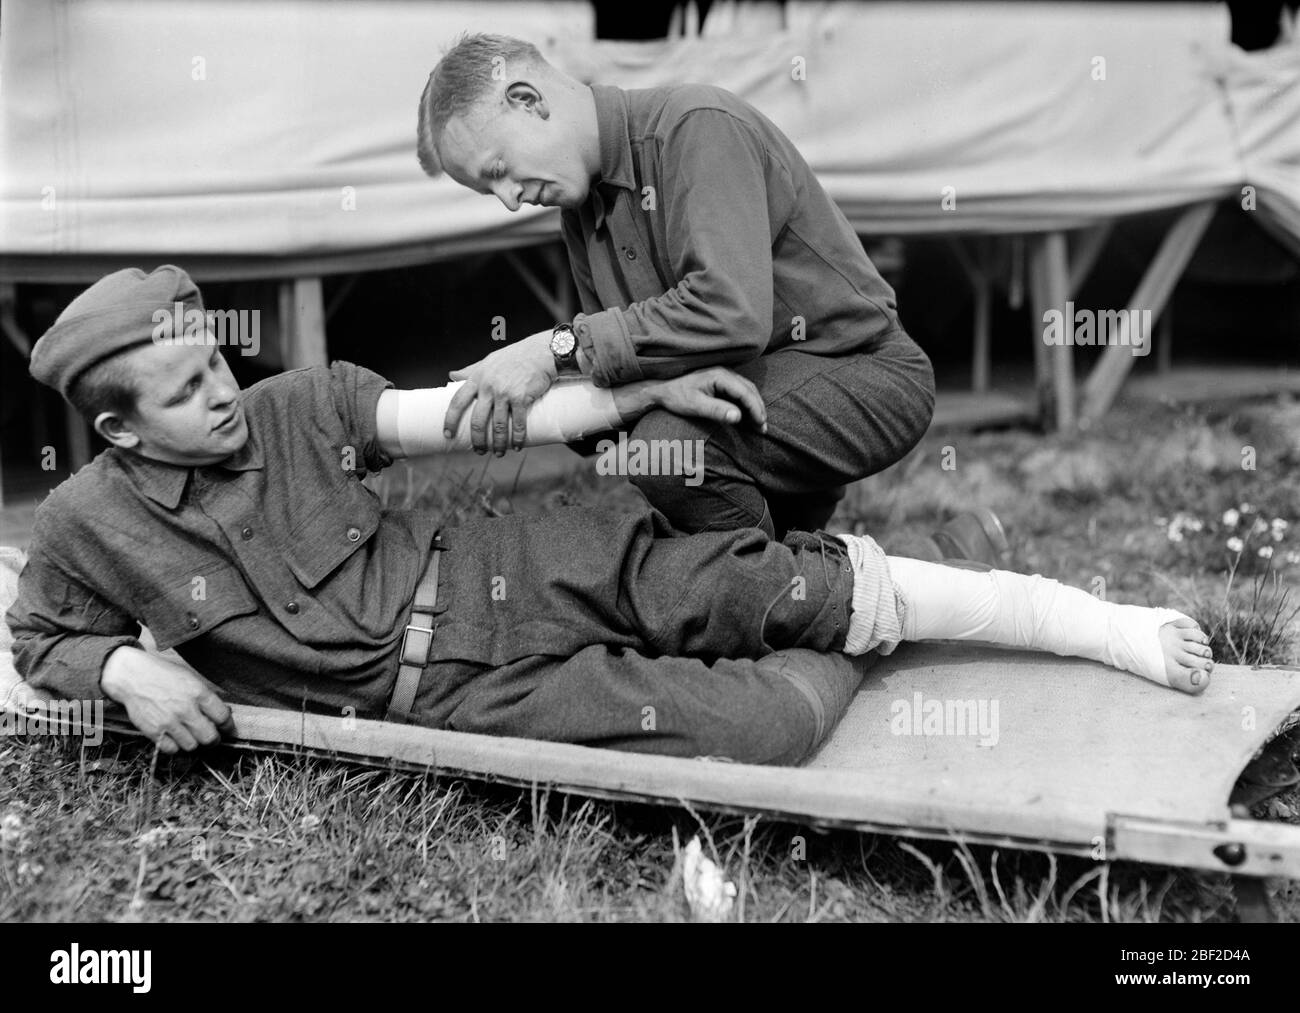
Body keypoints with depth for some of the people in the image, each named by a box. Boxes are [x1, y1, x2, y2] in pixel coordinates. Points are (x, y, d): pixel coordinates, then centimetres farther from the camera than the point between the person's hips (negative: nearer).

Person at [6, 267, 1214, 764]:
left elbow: (459, 417, -1)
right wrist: (128, 668, -9)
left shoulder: (296, 408, 0)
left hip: (502, 573, 2)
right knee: (763, 724, -21)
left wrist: (649, 391, -5)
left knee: (775, 583, -13)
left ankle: (1096, 623, 1)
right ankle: (834, 658, 16)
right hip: (448, 692, -2)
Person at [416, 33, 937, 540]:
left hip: (862, 371, -9)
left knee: (670, 443, -31)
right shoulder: (579, 206, 9)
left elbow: (732, 314, -33)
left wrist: (560, 347, -30)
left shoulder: (701, 126, -19)